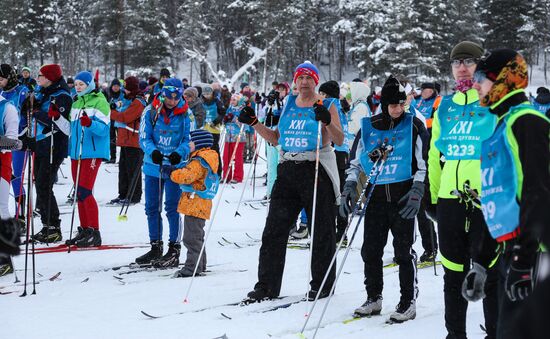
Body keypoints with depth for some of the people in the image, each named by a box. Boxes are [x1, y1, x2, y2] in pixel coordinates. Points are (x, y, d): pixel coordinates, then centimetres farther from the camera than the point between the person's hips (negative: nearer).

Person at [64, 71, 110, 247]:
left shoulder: (99, 102, -5)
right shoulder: (76, 103, 17)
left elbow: (103, 128, -13)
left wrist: (90, 123, -31)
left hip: (92, 153, -8)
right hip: (76, 152, 8)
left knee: (85, 191, -14)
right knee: (79, 192, 9)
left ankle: (95, 233, -11)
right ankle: (84, 230, 17)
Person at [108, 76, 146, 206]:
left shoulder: (138, 102, -13)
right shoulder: (128, 99, 18)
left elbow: (125, 117, -19)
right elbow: (121, 115, 21)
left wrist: (111, 112, -10)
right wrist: (116, 109, 3)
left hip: (134, 141, -10)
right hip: (125, 140, 10)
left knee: (133, 169, -4)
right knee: (123, 167, 14)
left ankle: (134, 196, 2)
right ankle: (123, 194, 21)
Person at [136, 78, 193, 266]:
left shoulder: (185, 114, -2)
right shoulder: (150, 111, -1)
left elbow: (188, 140, -2)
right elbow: (144, 138, -3)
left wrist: (179, 153, -22)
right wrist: (153, 151, -23)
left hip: (175, 167, -3)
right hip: (153, 166, 3)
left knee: (172, 208, -5)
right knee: (152, 208, 8)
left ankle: (174, 248, 6)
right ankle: (155, 248, 20)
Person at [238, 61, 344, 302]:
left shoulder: (326, 105, -2)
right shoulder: (288, 105, 13)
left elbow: (339, 141, -12)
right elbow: (276, 139, 18)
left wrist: (327, 122, -29)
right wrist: (253, 123, 8)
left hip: (317, 171, -5)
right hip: (287, 171, 5)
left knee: (321, 232, 3)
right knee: (274, 230, 1)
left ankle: (322, 285, 15)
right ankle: (267, 286, 6)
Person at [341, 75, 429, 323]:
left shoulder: (413, 125, -2)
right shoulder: (368, 127, 5)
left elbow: (424, 163, -1)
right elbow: (356, 162, 14)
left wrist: (417, 193, -10)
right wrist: (349, 188, 2)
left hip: (402, 195, -3)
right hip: (376, 196, 3)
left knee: (403, 251, -1)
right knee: (370, 250, 4)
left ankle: (409, 302, 8)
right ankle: (373, 298, 17)